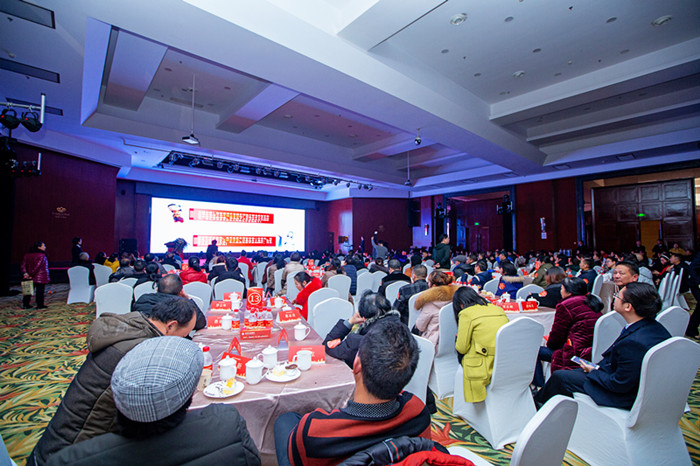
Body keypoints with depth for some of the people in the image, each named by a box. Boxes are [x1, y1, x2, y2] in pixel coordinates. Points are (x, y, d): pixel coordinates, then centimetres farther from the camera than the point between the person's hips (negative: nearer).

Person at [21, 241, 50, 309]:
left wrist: (25, 273, -5)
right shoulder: (42, 255, -13)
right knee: (40, 291, 1)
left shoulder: (27, 255, 8)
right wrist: (32, 275, -13)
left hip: (29, 278, 7)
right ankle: (39, 305, 4)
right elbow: (38, 266, -20)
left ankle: (25, 304, 19)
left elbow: (22, 266, 1)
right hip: (40, 278, -6)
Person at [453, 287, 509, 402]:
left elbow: (462, 348, -4)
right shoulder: (498, 308, 10)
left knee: (461, 353, 18)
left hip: (489, 367, -6)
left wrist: (458, 338, 17)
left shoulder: (466, 313, -8)